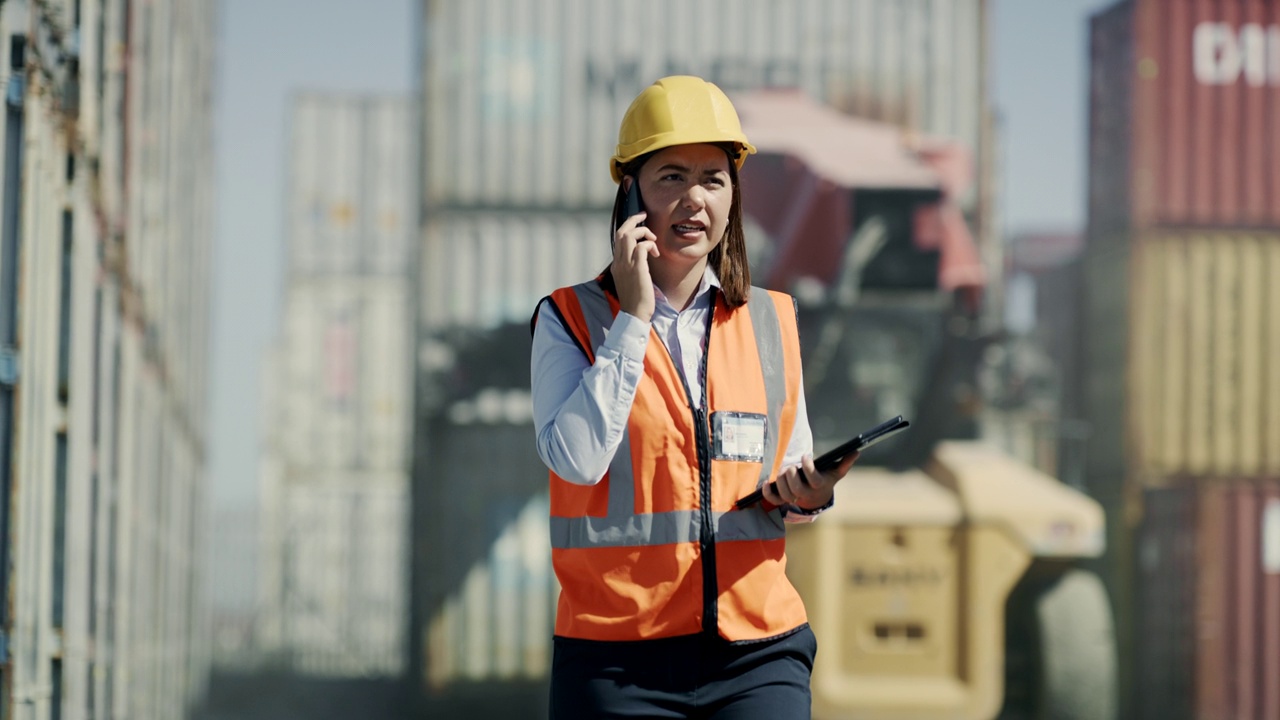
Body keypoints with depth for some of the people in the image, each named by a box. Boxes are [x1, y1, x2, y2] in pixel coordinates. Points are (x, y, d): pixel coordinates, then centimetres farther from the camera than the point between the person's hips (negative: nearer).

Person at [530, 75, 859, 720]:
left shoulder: (772, 321, 12)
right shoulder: (571, 319, 2)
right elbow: (576, 460, -13)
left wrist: (804, 498, -3)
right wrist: (634, 318, -11)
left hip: (757, 651, 2)